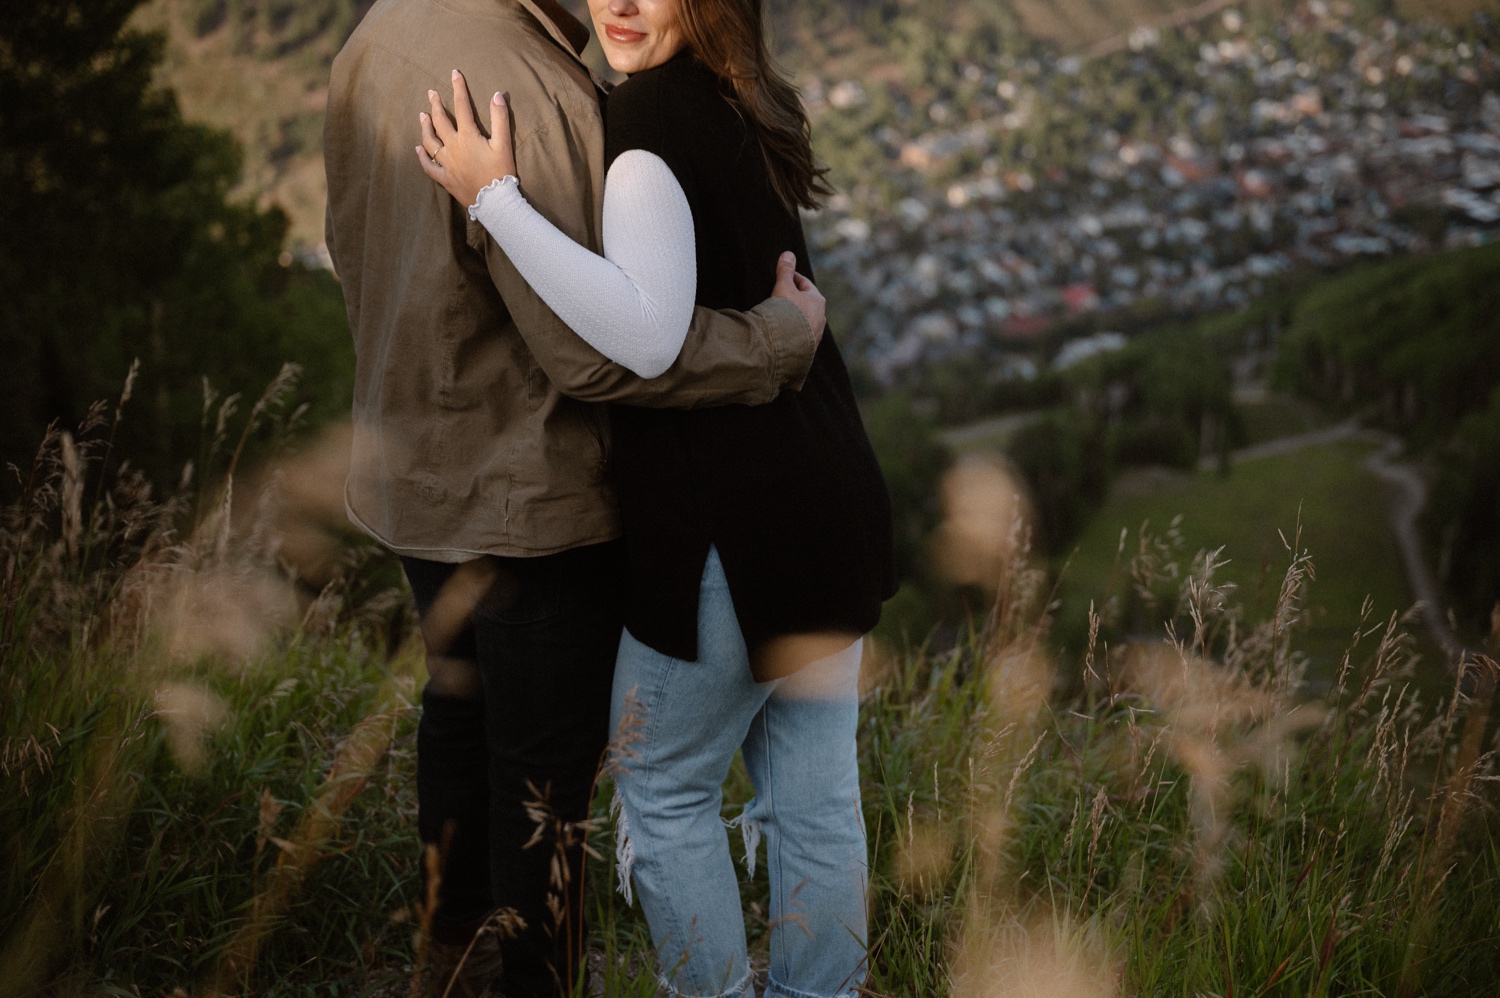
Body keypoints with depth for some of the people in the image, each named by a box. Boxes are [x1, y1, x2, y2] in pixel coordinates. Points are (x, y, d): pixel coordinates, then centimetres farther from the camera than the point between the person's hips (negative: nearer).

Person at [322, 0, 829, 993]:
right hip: (530, 502, -9)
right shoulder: (519, 93, -29)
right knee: (546, 769, 8)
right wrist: (782, 336, -19)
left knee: (460, 708, 25)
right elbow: (592, 352, -28)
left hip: (413, 473, 9)